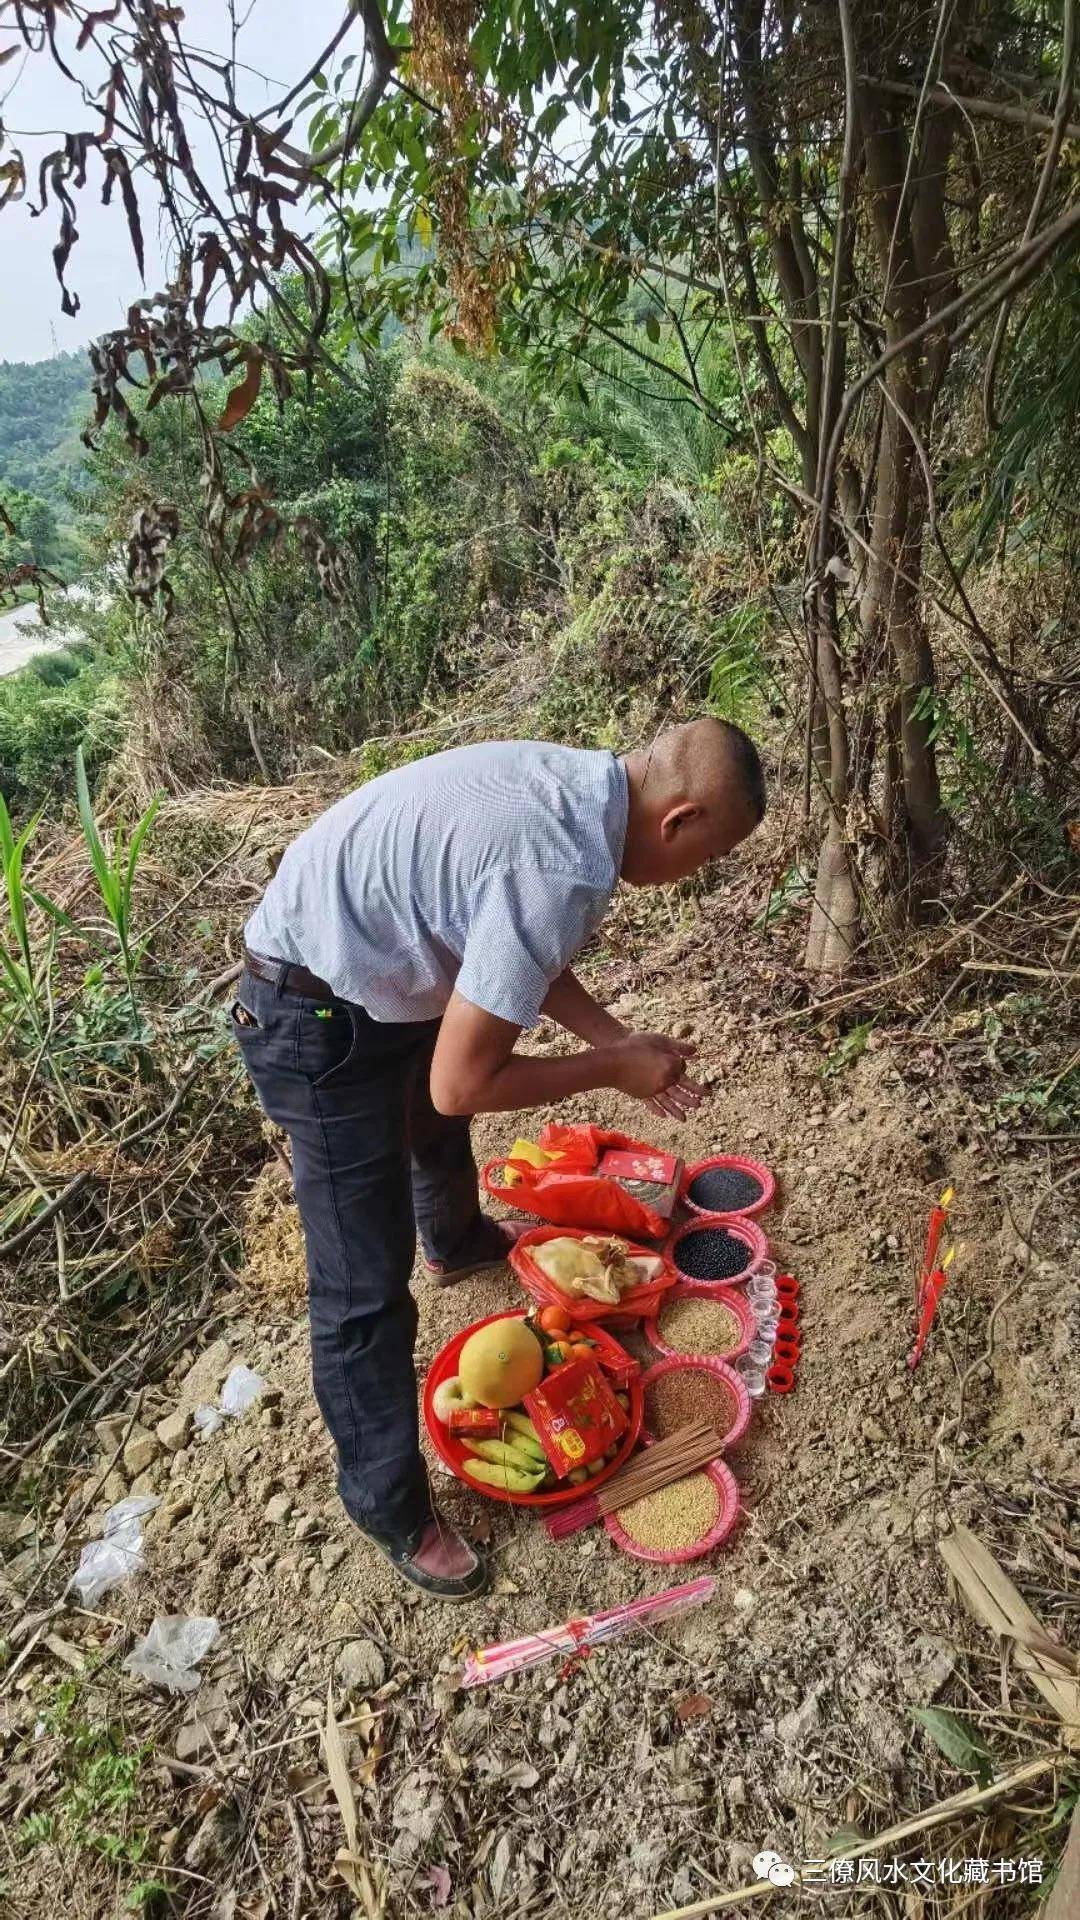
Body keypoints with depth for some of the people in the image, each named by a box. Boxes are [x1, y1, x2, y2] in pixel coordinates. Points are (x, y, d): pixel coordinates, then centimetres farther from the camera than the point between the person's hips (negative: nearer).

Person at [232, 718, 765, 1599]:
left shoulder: (574, 779, -5)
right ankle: (391, 1510, 21)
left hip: (377, 962, 10)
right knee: (365, 1292, -1)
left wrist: (619, 1039, 0)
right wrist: (612, 1068, -15)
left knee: (436, 1125, 35)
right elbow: (463, 1084, -29)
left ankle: (459, 1242, 67)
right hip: (319, 1021, -10)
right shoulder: (563, 872, -34)